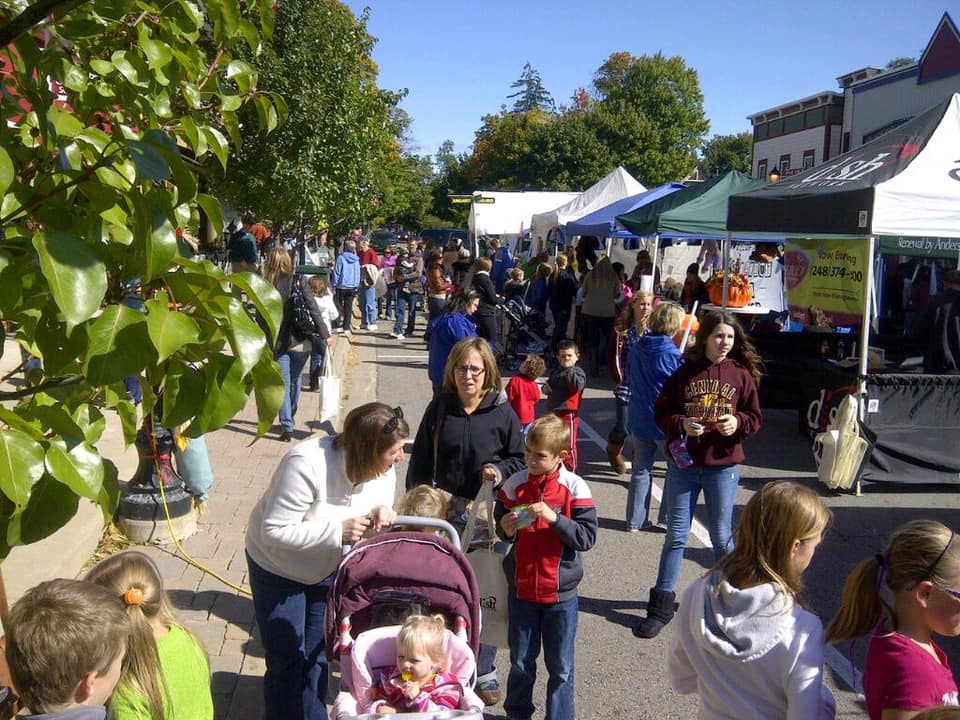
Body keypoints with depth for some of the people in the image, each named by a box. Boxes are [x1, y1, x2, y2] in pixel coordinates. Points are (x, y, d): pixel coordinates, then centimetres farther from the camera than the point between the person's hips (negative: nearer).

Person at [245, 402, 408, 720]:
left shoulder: (384, 470, -18)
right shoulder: (307, 464, -37)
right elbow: (274, 531, -33)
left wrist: (381, 513, -28)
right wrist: (338, 530, -38)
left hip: (326, 568, 5)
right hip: (278, 567, -5)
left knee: (316, 654, 18)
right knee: (286, 659, 5)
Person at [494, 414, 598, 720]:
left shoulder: (575, 487, -12)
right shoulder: (514, 484, -4)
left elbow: (587, 537, -14)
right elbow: (499, 526, 8)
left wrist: (554, 518, -26)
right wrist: (505, 528, -14)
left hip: (560, 592, -2)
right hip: (521, 589, 2)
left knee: (560, 666, 11)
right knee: (521, 662, 17)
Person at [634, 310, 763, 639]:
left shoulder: (742, 374, -1)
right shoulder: (685, 372, -2)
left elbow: (754, 418, 4)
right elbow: (661, 412, 1)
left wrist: (737, 423, -17)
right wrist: (681, 425, -18)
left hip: (723, 467, 0)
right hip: (683, 464, 0)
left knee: (721, 537, 13)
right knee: (676, 536, 7)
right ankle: (662, 604, 16)